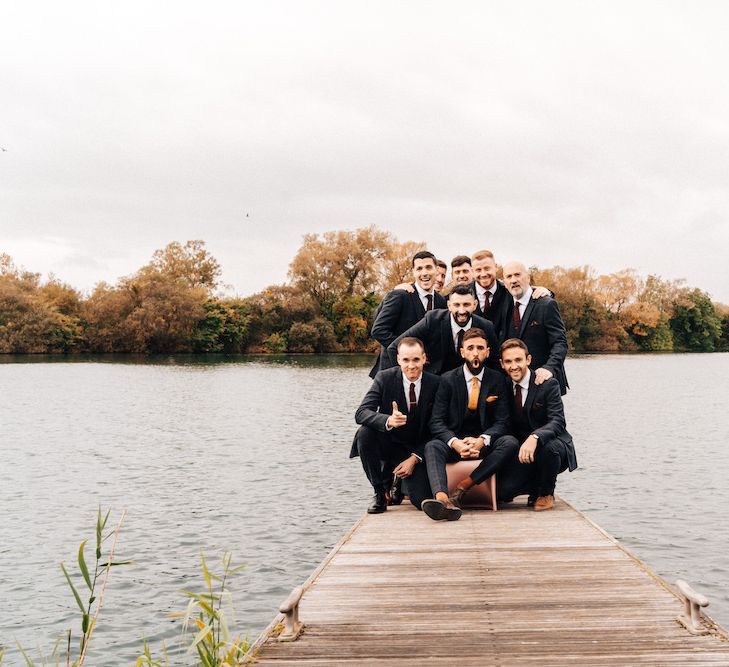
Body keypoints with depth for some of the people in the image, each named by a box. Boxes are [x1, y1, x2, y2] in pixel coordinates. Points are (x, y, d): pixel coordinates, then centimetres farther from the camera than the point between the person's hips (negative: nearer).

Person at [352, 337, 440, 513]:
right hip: (387, 443, 0)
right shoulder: (385, 378, -12)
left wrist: (414, 458, -18)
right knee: (364, 432, -32)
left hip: (416, 449, 1)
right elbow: (361, 413, -21)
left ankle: (399, 482, 21)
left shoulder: (435, 383, -9)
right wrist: (388, 421, -41)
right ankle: (380, 492, -13)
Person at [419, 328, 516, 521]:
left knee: (510, 442, -29)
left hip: (485, 444, 1)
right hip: (454, 442, -1)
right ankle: (443, 499, -58)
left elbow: (502, 422, -2)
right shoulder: (448, 380, 2)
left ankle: (462, 488, -31)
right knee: (432, 446, -32)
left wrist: (482, 440, -23)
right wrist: (455, 442, -26)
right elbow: (436, 422, -5)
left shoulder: (497, 380, 4)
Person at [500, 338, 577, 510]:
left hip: (552, 443, -4)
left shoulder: (548, 384, -13)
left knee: (548, 448, -40)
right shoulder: (505, 386, 3)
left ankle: (546, 494, -8)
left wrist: (535, 437, -43)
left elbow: (557, 422, -24)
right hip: (520, 451, 4)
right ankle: (536, 488, 18)